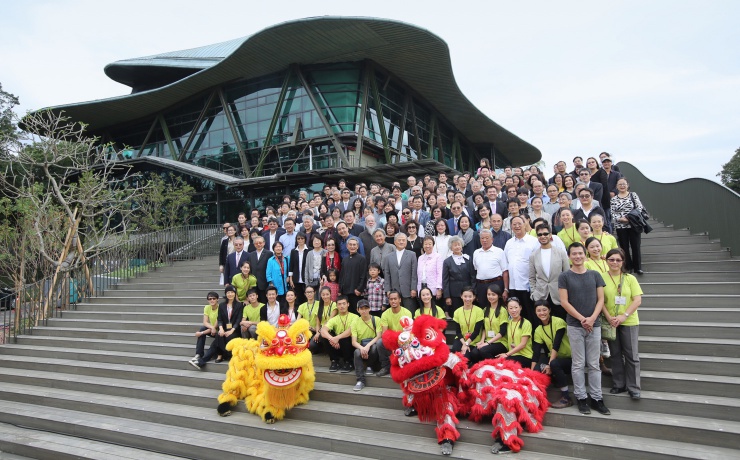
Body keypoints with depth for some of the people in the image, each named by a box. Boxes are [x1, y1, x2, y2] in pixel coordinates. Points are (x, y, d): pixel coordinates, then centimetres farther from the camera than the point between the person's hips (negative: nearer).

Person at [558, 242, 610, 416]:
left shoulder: (595, 275, 7)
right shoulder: (564, 276, -1)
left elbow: (600, 300, 4)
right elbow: (564, 301, -6)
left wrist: (592, 319, -10)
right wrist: (582, 319, -12)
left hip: (594, 325, 2)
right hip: (575, 325, -2)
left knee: (594, 364, 8)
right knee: (578, 364, 4)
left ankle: (596, 398, 17)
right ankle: (581, 397, 13)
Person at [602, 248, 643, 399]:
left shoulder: (630, 278, -1)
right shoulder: (601, 277, -2)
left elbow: (637, 300, -5)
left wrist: (624, 316, -15)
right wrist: (609, 318, -13)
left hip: (629, 322, 0)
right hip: (610, 322, 1)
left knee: (631, 355, 4)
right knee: (615, 354, 11)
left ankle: (633, 388, 15)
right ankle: (619, 385, 23)